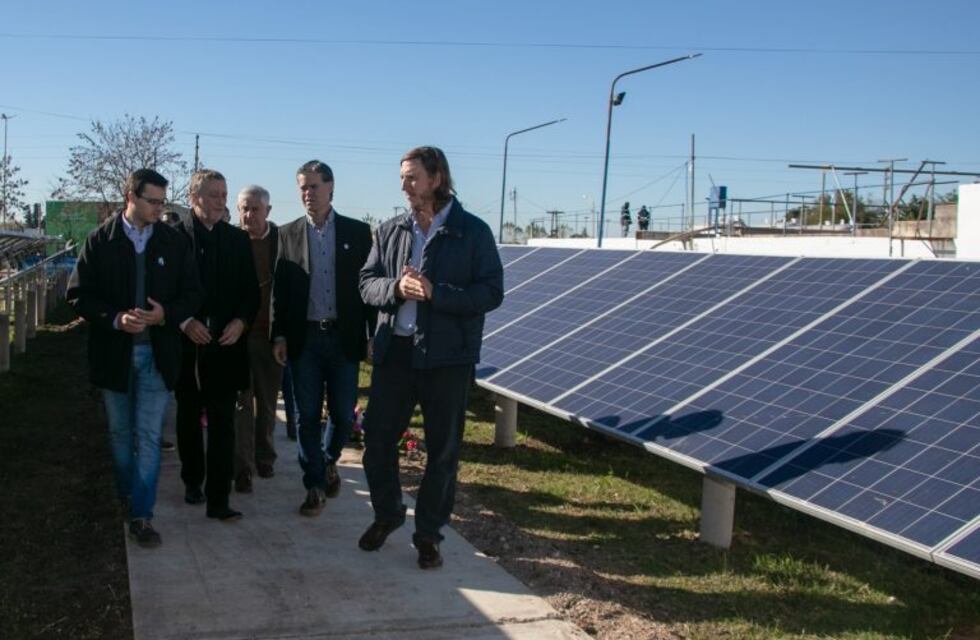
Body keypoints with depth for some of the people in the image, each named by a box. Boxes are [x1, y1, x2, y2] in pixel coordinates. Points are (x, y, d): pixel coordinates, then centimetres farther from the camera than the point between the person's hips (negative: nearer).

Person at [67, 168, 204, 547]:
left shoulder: (175, 242, -1)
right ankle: (124, 499, 35)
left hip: (157, 353, 0)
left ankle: (142, 515, 4)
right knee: (120, 433, 16)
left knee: (149, 437, -2)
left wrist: (164, 314, -17)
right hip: (114, 352, 1)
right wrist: (116, 319, -19)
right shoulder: (100, 240, -3)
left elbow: (193, 294, 1)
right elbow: (78, 294, -5)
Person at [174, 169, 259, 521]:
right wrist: (184, 322, -14)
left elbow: (251, 291, 8)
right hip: (187, 346, -1)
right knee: (189, 418, 15)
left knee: (223, 423, -2)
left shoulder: (238, 239, 7)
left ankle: (218, 499, 0)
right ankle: (192, 482, 32)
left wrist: (241, 321, -9)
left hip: (225, 345, 1)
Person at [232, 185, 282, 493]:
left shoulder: (281, 240, -1)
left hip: (270, 334, 1)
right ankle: (243, 469, 4)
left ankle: (264, 457, 29)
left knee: (267, 401, 13)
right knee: (241, 402, 1)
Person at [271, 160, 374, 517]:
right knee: (308, 416, 4)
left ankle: (328, 462, 34)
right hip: (303, 338, 1)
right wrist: (278, 335, -1)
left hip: (344, 337, 0)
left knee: (343, 413, 6)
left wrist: (375, 334, -3)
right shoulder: (288, 234, 6)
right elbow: (280, 288, 6)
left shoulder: (358, 232, 2)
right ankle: (315, 485, 14)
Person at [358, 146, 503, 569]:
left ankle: (428, 533, 22)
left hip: (447, 357, -3)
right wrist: (397, 287, -17)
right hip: (394, 351, 4)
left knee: (443, 450, 7)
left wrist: (435, 293, -22)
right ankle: (387, 514, 33)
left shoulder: (472, 231, -4)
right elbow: (367, 284, 5)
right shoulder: (390, 231, 8)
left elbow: (491, 292, -10)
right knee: (377, 439, 10)